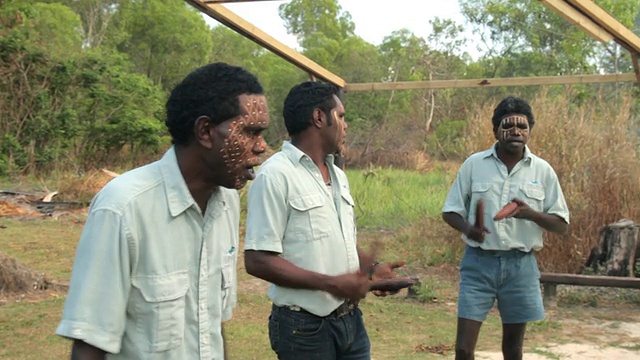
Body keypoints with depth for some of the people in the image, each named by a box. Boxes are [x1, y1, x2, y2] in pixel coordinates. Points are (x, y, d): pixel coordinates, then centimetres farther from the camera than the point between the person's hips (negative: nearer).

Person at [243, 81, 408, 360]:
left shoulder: (338, 175, 11)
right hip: (304, 327, -7)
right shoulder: (275, 175, -15)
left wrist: (372, 268, 2)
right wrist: (331, 284, -22)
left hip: (351, 319, 8)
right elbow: (258, 261, -20)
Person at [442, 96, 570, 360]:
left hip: (520, 265, 1)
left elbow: (561, 224, 3)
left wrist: (530, 213, -17)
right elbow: (450, 211, 4)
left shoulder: (542, 170, 1)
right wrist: (467, 228, -18)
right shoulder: (474, 164, -1)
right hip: (478, 262, -1)